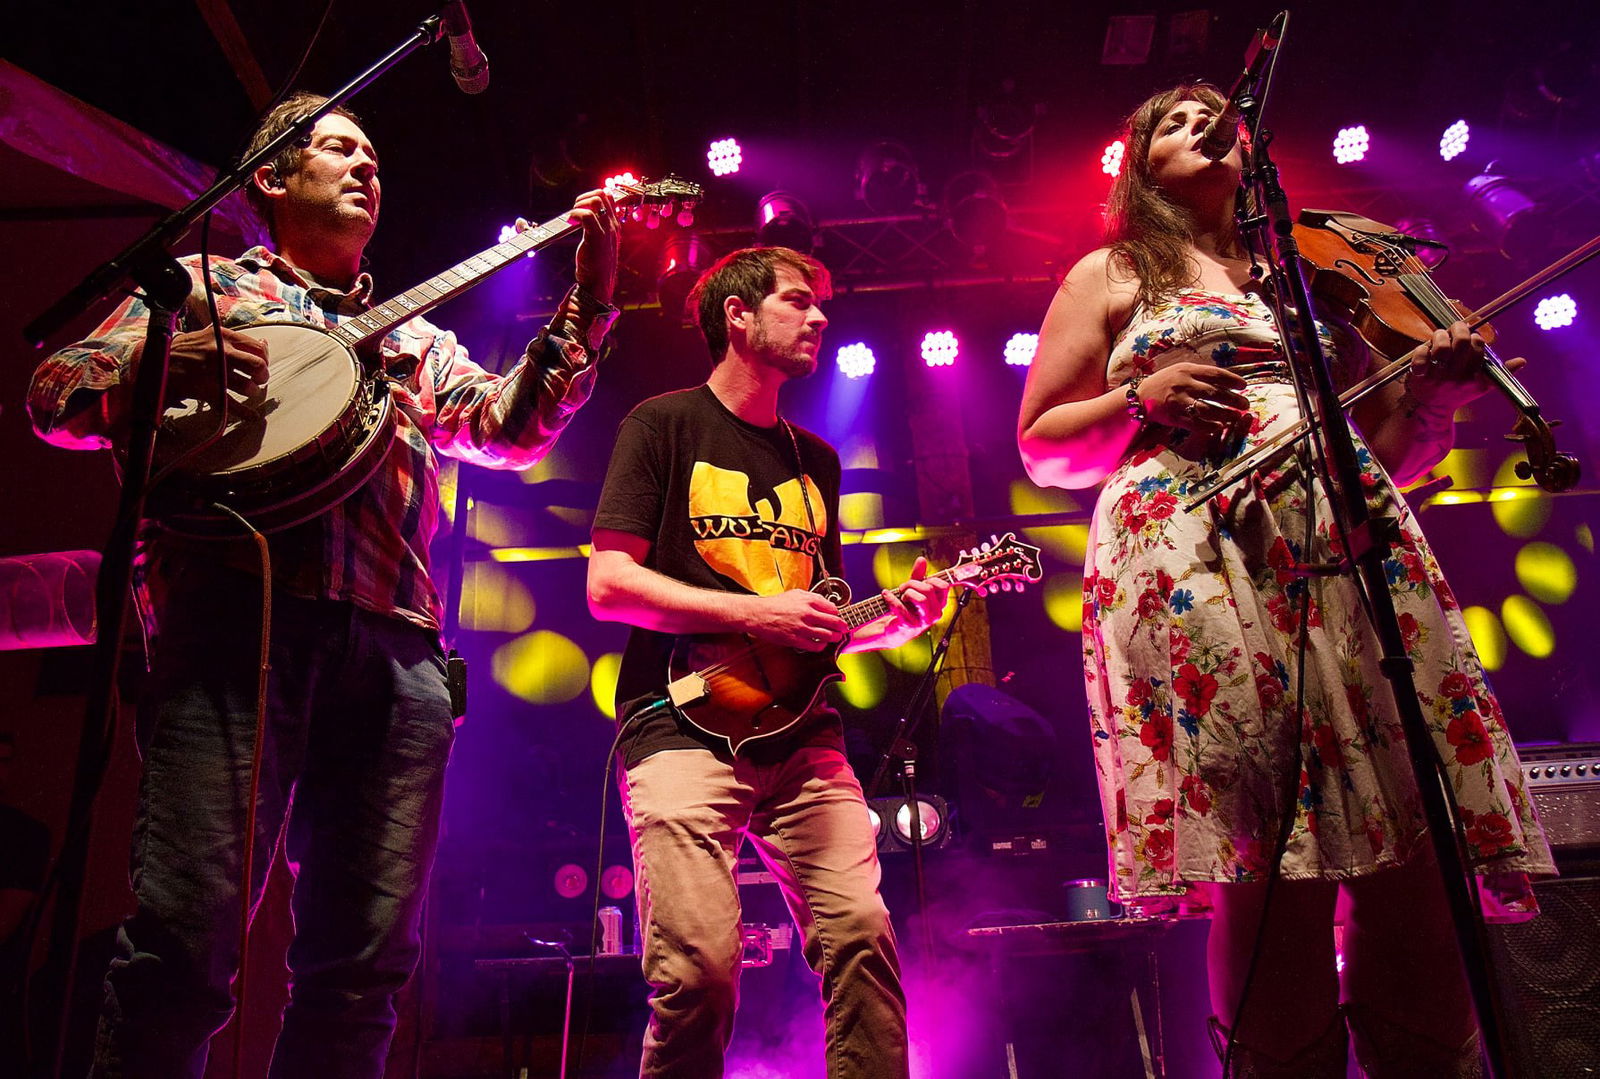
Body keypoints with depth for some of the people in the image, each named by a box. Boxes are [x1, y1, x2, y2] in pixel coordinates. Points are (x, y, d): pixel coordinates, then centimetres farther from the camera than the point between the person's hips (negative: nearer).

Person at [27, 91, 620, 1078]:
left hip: (394, 644, 3)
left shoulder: (417, 337, 30)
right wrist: (161, 365, -7)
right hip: (236, 613, -2)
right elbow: (55, 396, 15)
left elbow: (512, 429, 16)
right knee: (188, 931, -13)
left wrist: (587, 301, 9)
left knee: (370, 953, -2)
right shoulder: (203, 282, 22)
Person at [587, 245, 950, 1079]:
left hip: (799, 731, 5)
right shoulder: (665, 423, 5)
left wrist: (895, 620, 6)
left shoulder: (815, 459, 22)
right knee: (698, 967, -15)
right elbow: (608, 584, -4)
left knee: (862, 935, -10)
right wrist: (756, 613, -12)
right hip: (681, 719, -5)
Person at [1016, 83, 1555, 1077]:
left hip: (1352, 540, 4)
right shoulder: (1111, 276, 20)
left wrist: (1437, 388, 8)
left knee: (1408, 842, -7)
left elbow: (1386, 451, 28)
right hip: (1200, 548, -4)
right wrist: (1142, 400, -5)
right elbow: (1042, 448, 12)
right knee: (1274, 851, -14)